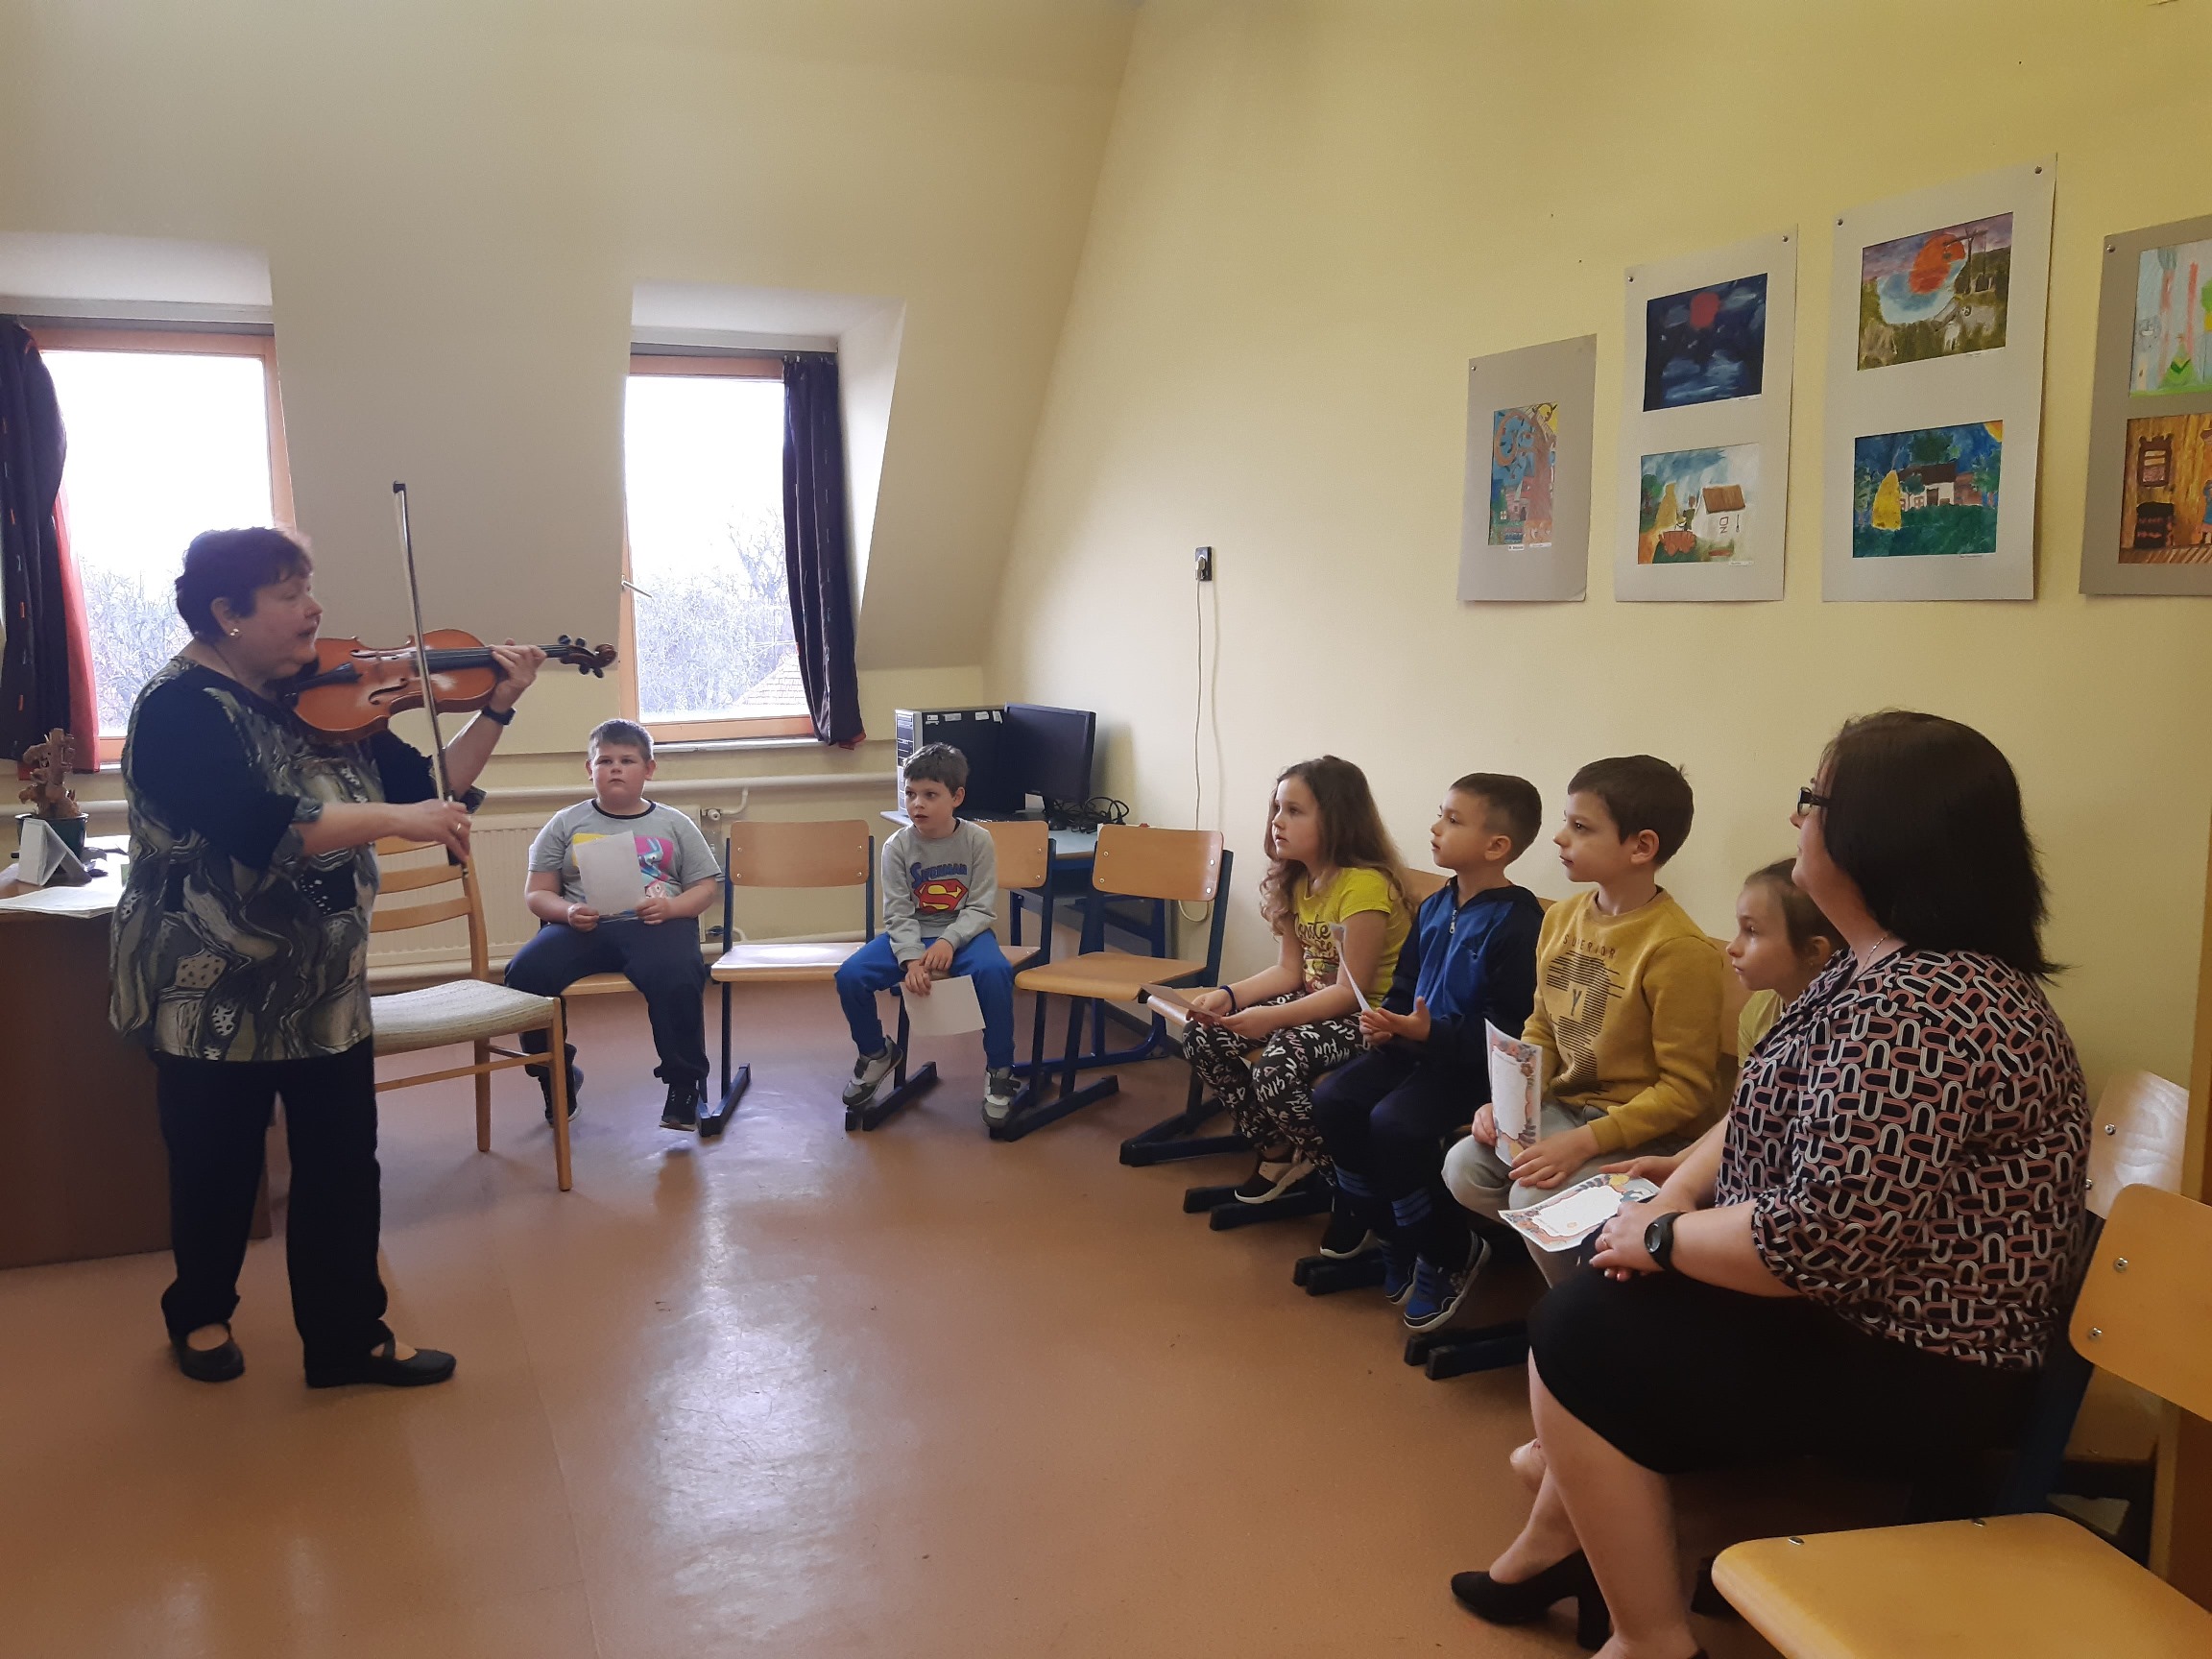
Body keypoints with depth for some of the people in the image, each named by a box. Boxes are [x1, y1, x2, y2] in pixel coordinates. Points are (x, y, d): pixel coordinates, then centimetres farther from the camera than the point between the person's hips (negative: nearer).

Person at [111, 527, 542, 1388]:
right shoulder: (178, 710, -18)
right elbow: (260, 829, -33)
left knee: (344, 1166, 7)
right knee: (218, 1171, 14)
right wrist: (395, 819, -36)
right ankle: (200, 1314, 39)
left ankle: (349, 1337, 21)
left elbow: (426, 783, 3)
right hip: (217, 993, -5)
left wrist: (497, 708, -8)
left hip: (327, 988, 5)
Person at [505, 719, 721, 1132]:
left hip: (654, 924, -1)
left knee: (678, 980, -35)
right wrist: (567, 911, -10)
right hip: (583, 926, 2)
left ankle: (685, 1084, -11)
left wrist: (671, 906, -10)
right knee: (523, 974, -26)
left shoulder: (673, 824, 14)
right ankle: (555, 1078, -1)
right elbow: (536, 893, 12)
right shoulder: (566, 823, 15)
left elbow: (705, 887, 11)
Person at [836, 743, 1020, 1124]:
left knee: (995, 972, -35)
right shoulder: (897, 846, -7)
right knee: (850, 976, -20)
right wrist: (912, 959, -26)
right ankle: (876, 1053, 10)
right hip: (910, 936, 2)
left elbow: (982, 909, -10)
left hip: (964, 934, -2)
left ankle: (999, 1068, -14)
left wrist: (948, 941, -27)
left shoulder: (978, 841, -10)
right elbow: (898, 914, -9)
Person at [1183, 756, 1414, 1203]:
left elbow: (1350, 992, -23)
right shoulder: (1298, 881, 6)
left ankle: (1333, 1169, -3)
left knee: (1275, 1069, -32)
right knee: (1201, 1038, -7)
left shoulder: (1365, 886, -22)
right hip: (1312, 1000, 9)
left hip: (1367, 1015, -9)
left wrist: (1273, 1018, -32)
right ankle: (1276, 1149, 9)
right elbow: (1289, 970, 5)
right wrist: (1229, 995, -11)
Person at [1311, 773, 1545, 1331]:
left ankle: (1447, 1254, -3)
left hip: (1472, 1063, -8)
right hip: (1415, 1045, 8)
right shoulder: (1435, 908, 10)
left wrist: (1431, 1033, -27)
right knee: (1333, 1098, -10)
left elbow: (1512, 1029, -21)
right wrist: (1386, 1023, -1)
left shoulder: (1517, 922, -17)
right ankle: (1384, 1227, 7)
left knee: (1393, 1122, -27)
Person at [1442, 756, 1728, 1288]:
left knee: (1535, 1195, -23)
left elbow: (1685, 1090, -18)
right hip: (1564, 1106, 7)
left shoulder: (1677, 949, -21)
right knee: (1465, 1168, -8)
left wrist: (1585, 1141, -25)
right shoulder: (1563, 918, 3)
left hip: (1643, 1130, -7)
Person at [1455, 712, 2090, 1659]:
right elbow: (1763, 1117, 12)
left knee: (1581, 1334, -6)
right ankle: (1560, 1541, 29)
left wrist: (1659, 1238, -17)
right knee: (1604, 1298, 16)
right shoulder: (1877, 969, 5)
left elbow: (1816, 1244, -34)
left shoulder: (1919, 1010, -30)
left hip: (1911, 1373, -10)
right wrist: (1672, 1199, -4)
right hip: (1876, 1320, 10)